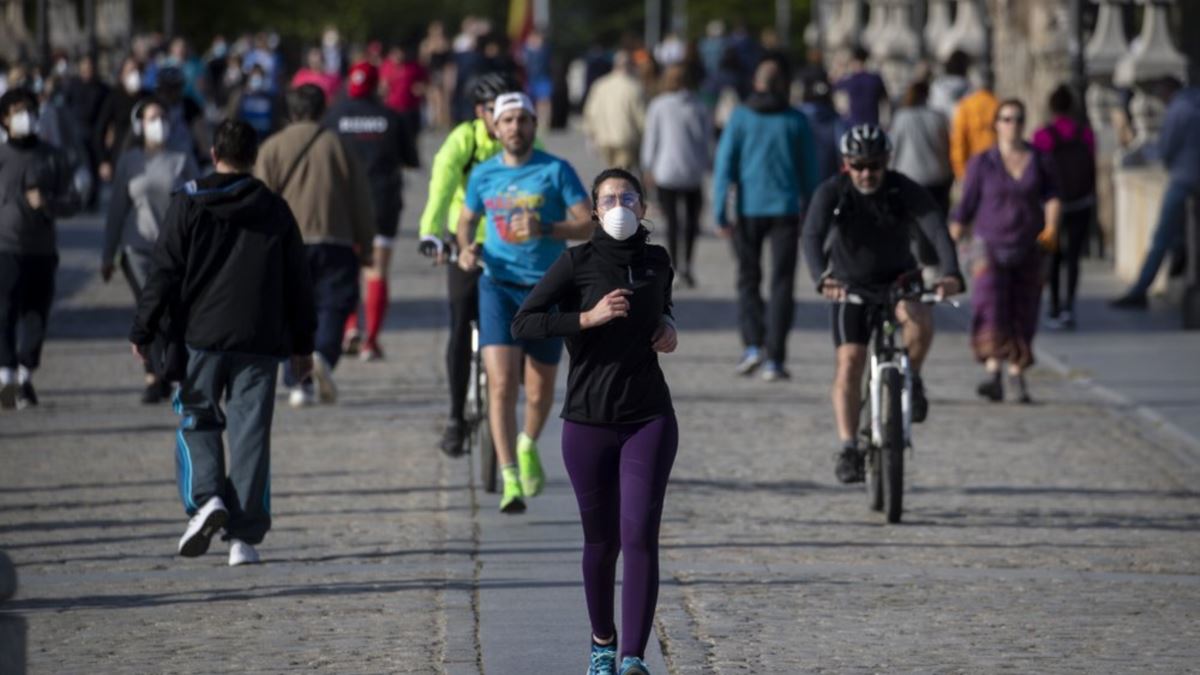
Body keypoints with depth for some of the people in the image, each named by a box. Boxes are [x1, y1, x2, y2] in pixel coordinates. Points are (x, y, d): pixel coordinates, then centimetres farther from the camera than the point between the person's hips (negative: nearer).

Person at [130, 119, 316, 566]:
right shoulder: (275, 210, 8)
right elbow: (297, 282, 12)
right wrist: (303, 342, 20)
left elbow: (166, 273, -3)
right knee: (250, 433, 3)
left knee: (197, 421, 12)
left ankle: (204, 499, -13)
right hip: (261, 341, 2)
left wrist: (143, 331, 4)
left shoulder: (189, 204, 0)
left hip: (202, 334, -1)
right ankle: (244, 536, -1)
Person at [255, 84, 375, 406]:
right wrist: (364, 244, 14)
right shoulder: (337, 145, 5)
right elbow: (361, 198, 6)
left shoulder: (273, 148, 5)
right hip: (334, 243, -1)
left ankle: (299, 383, 2)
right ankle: (323, 356, -26)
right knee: (332, 307, 2)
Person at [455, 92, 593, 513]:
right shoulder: (483, 175, 6)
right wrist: (466, 249, 0)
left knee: (540, 389, 10)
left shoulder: (556, 171, -3)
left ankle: (528, 446, 42)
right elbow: (466, 219, 21)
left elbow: (586, 225, -8)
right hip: (499, 286, 1)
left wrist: (544, 229, -24)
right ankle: (510, 481, -17)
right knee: (502, 383, -15)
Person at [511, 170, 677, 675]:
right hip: (589, 421, -1)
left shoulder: (657, 260, 8)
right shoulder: (578, 262, -5)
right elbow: (523, 323, -10)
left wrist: (668, 325, 9)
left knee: (640, 536, -12)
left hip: (649, 419, 1)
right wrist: (588, 317, -19)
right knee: (601, 542, 9)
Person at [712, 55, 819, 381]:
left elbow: (724, 165, -5)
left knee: (748, 280, 13)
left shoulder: (740, 117, -1)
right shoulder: (796, 121, 1)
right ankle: (774, 359, -3)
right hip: (785, 208, 0)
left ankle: (753, 343, -5)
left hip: (748, 209, 0)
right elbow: (809, 172, 5)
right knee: (782, 284, 3)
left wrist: (719, 213, -5)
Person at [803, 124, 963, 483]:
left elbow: (937, 230, -32)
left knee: (920, 319, -32)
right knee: (849, 363, -12)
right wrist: (821, 278, -54)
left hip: (898, 278, 0)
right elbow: (812, 237, -34)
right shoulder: (831, 193, -20)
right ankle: (848, 448, -8)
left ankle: (911, 379, -5)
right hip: (849, 284, 0)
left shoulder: (905, 191, -19)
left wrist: (951, 274, -51)